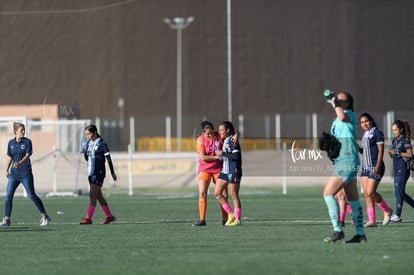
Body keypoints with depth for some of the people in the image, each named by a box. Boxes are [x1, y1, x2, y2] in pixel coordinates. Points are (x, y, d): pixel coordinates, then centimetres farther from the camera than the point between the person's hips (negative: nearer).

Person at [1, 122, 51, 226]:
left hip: (26, 173, -4)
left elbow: (27, 155, -15)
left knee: (32, 195, -3)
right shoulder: (11, 143, 7)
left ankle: (44, 216, 8)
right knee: (8, 195, -3)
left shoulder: (27, 141, -4)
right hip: (14, 173, 4)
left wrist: (19, 163, -31)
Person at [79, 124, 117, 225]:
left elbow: (108, 158, -9)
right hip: (91, 172, 8)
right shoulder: (88, 143, 11)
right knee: (99, 196, 12)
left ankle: (88, 218, -15)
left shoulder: (101, 144, -11)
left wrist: (112, 172, -8)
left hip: (99, 172, -8)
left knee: (92, 195, -13)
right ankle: (109, 216, 20)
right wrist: (84, 151, -2)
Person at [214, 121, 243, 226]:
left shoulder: (232, 141, -12)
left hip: (233, 171, -9)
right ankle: (231, 214, 10)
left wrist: (223, 153, -17)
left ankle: (237, 219, 5)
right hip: (225, 171, 9)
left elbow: (236, 156, -22)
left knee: (234, 196, -3)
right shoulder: (225, 141, 15)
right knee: (217, 193, 3)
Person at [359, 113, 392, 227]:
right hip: (365, 167, 8)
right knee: (367, 194, 1)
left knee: (371, 193, -13)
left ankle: (387, 211, 7)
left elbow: (381, 150, -12)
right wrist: (358, 148, 2)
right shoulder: (365, 135, 17)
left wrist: (378, 166, -20)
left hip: (375, 168, -8)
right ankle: (372, 220, 0)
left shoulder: (377, 133, -6)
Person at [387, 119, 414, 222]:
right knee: (399, 193, 10)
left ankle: (397, 215, -7)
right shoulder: (395, 140, 15)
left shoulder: (405, 140, -9)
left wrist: (398, 153, -19)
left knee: (398, 191, -9)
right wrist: (390, 152, -2)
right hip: (397, 168, 9)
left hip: (403, 168, -9)